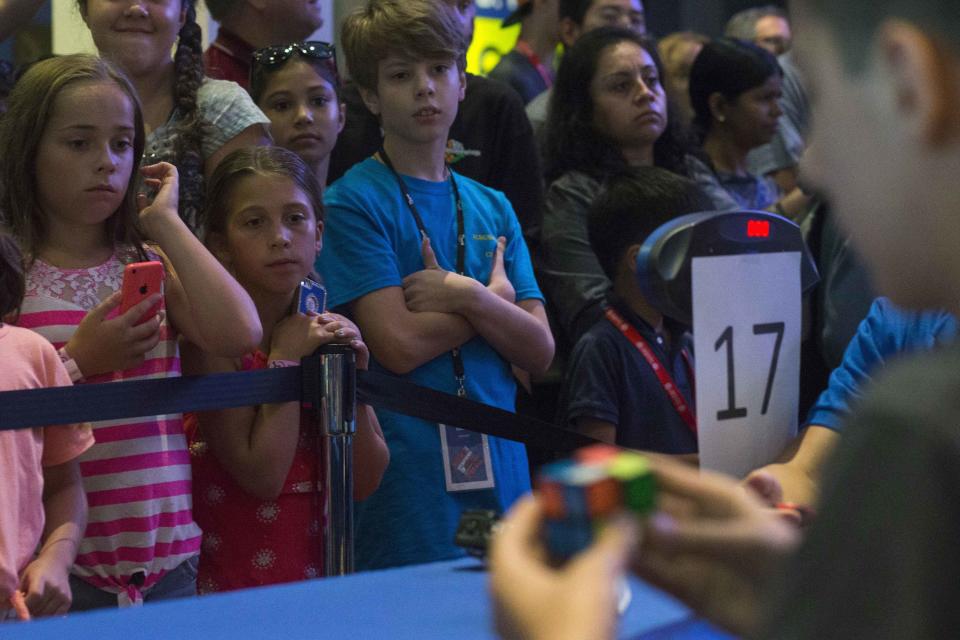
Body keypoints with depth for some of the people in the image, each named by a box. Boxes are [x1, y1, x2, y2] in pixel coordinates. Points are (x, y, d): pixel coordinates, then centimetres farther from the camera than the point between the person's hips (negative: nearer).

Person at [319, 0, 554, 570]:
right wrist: (497, 297, 0)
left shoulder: (492, 208, 14)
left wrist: (465, 296, -11)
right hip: (406, 479, -5)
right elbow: (400, 345, -13)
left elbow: (540, 351, 6)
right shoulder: (351, 203, -3)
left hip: (500, 472, 5)